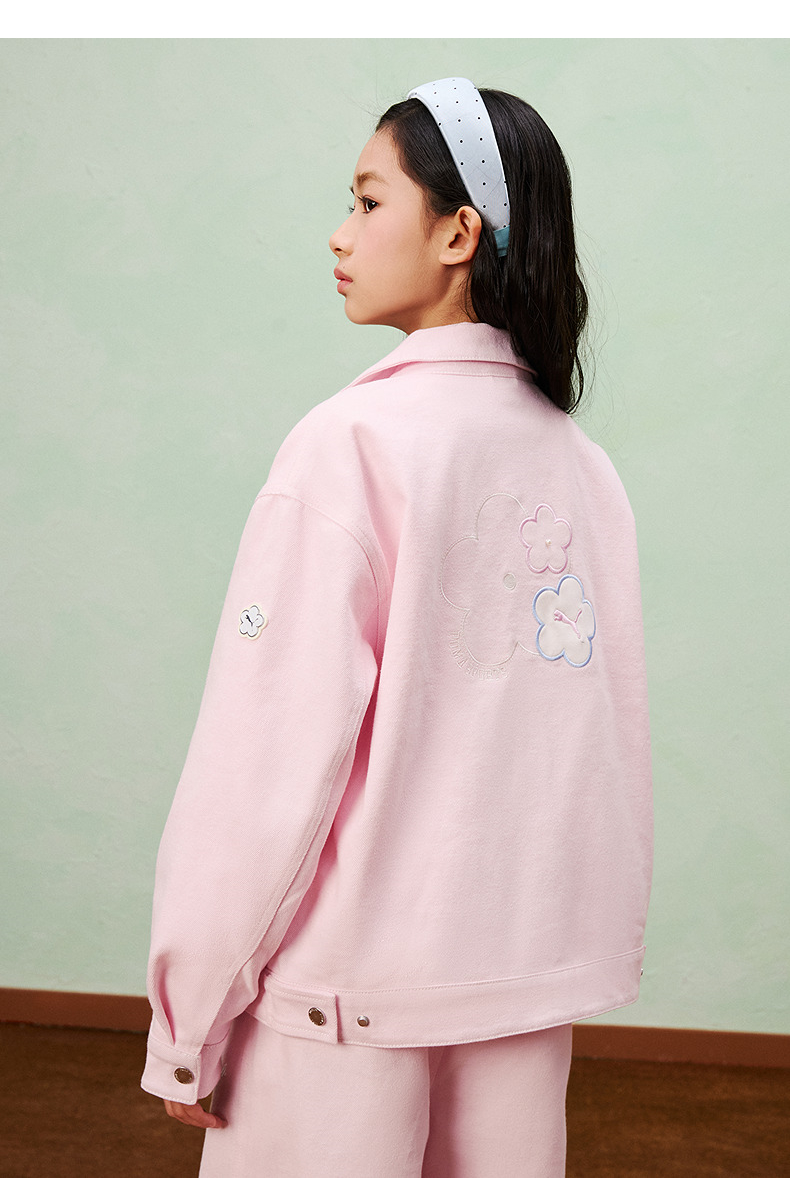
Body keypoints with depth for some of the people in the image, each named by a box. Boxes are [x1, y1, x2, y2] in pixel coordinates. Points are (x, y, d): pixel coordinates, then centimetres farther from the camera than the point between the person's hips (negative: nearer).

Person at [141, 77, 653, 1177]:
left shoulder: (356, 441, -15)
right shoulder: (584, 464, 3)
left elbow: (271, 750, -16)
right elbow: (614, 741, 7)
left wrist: (185, 1021, -7)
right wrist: (595, 942, 18)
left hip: (349, 977, -6)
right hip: (532, 968, 6)